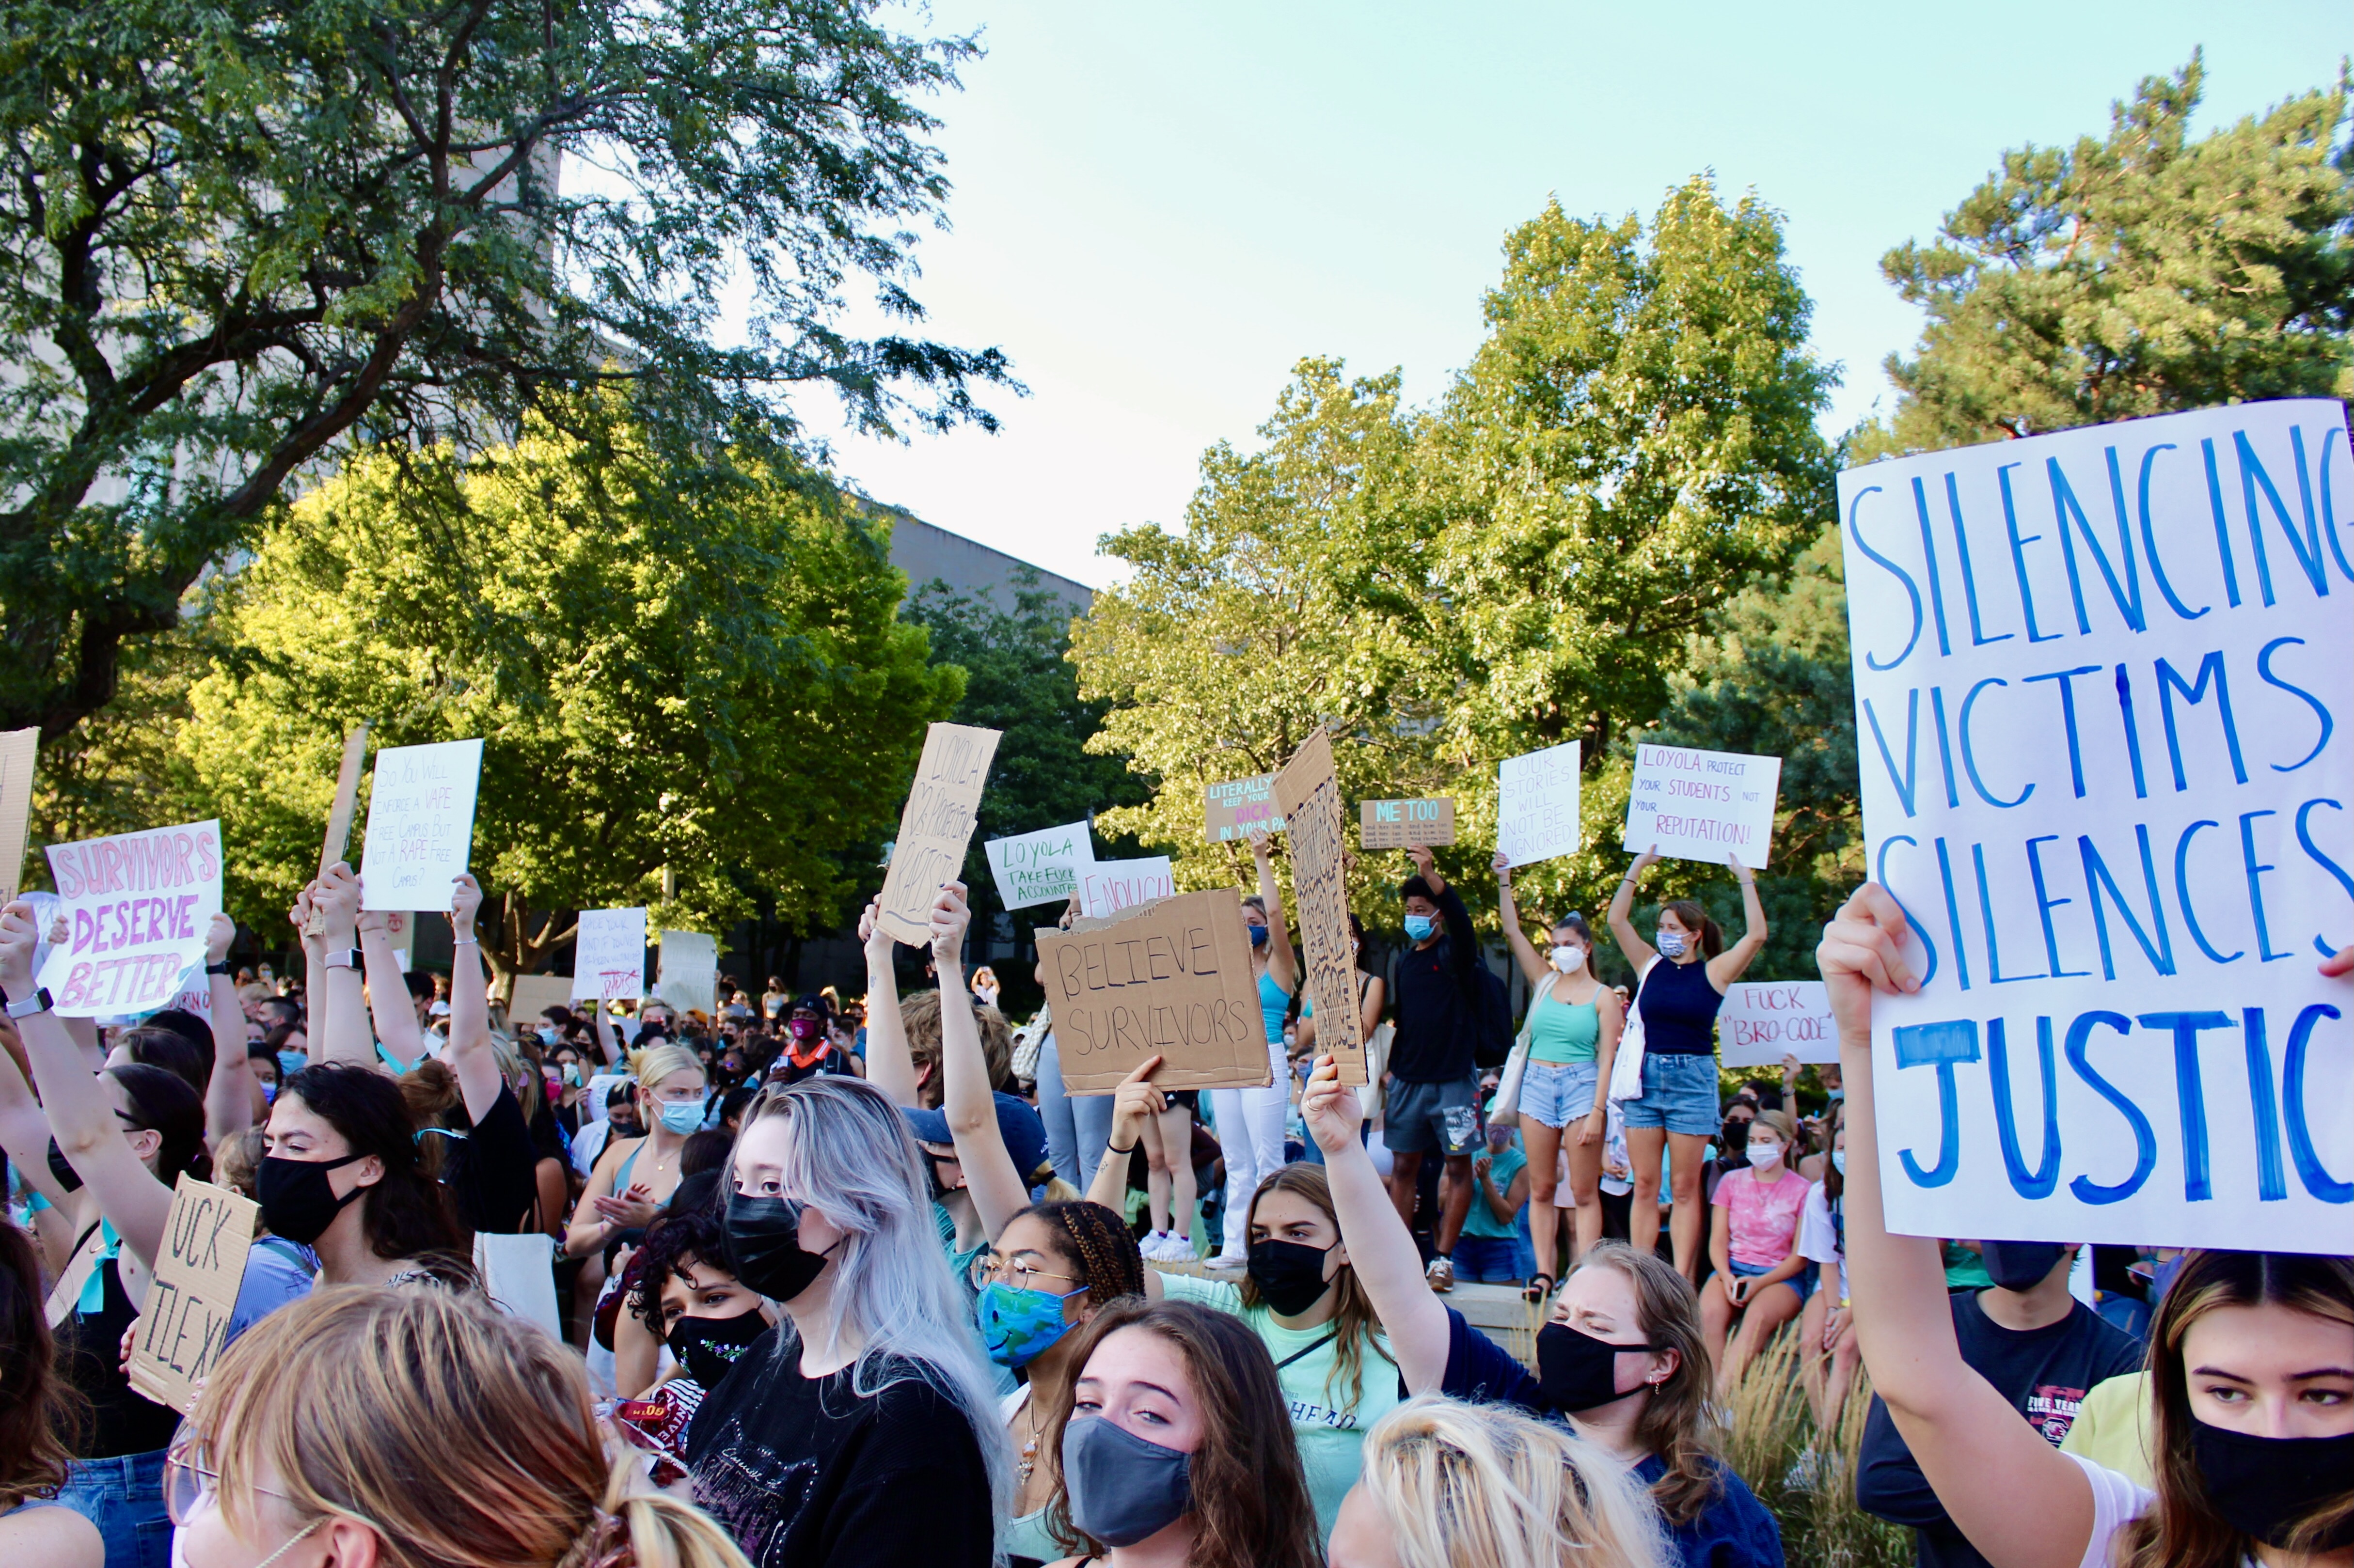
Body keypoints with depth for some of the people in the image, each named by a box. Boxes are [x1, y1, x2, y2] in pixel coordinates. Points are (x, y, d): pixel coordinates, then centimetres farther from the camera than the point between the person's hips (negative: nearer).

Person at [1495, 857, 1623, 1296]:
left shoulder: (1603, 997, 0)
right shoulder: (1544, 982, 10)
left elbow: (1607, 1057, -5)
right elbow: (1513, 932, 8)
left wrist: (1597, 1110, -13)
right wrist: (1504, 881, 1)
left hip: (1581, 1085, -4)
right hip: (1537, 1083, 4)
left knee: (1584, 1192, -3)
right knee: (1540, 1188, 4)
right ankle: (1544, 1272, 7)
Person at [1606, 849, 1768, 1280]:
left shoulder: (1713, 972, 0)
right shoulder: (1650, 965, 8)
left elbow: (1756, 935, -11)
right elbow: (1617, 920, 4)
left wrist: (1745, 878, -8)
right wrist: (1638, 867, 2)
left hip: (1692, 1078, -3)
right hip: (1646, 1076, 3)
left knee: (1684, 1187, 2)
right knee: (1645, 1185, 3)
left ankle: (1681, 1279, 4)